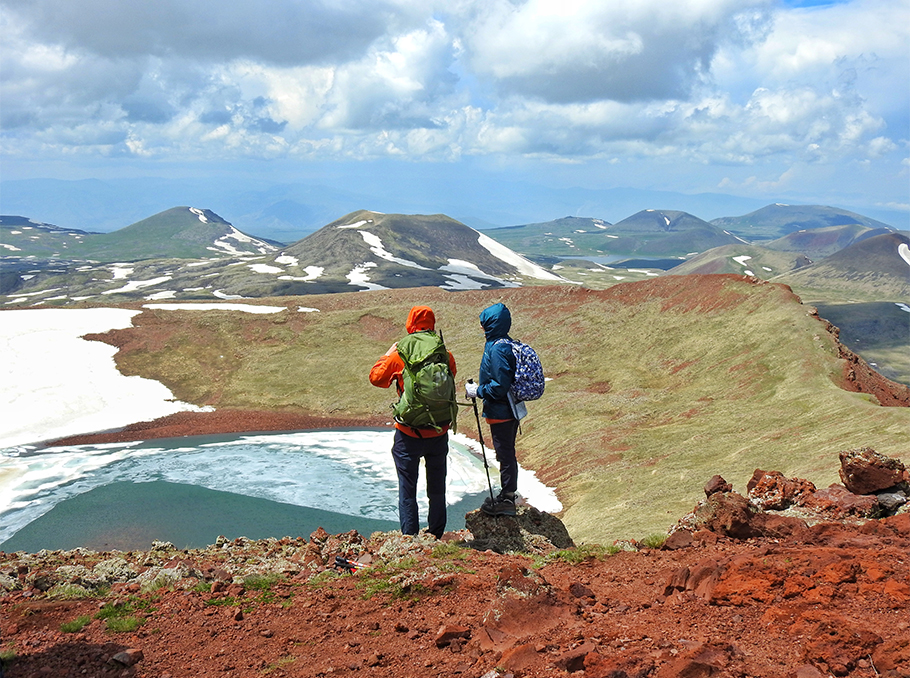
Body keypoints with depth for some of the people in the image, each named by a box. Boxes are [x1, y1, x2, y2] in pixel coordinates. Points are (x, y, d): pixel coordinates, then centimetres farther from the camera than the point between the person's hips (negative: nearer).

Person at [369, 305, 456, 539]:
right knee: (437, 488, 16)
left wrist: (388, 354, 14)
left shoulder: (400, 355, -13)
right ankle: (436, 535, 24)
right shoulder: (446, 356, -5)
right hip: (439, 433, 3)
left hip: (409, 434, -3)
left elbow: (376, 377, 2)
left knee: (407, 488, 8)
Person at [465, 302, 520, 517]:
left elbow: (500, 386, -25)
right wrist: (480, 388, 17)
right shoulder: (507, 344, 8)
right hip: (509, 410, 10)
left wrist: (478, 391, -14)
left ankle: (507, 501, 11)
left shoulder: (498, 348, -23)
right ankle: (507, 495, 30)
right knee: (507, 453, 18)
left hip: (500, 412, -10)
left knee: (505, 455, 1)